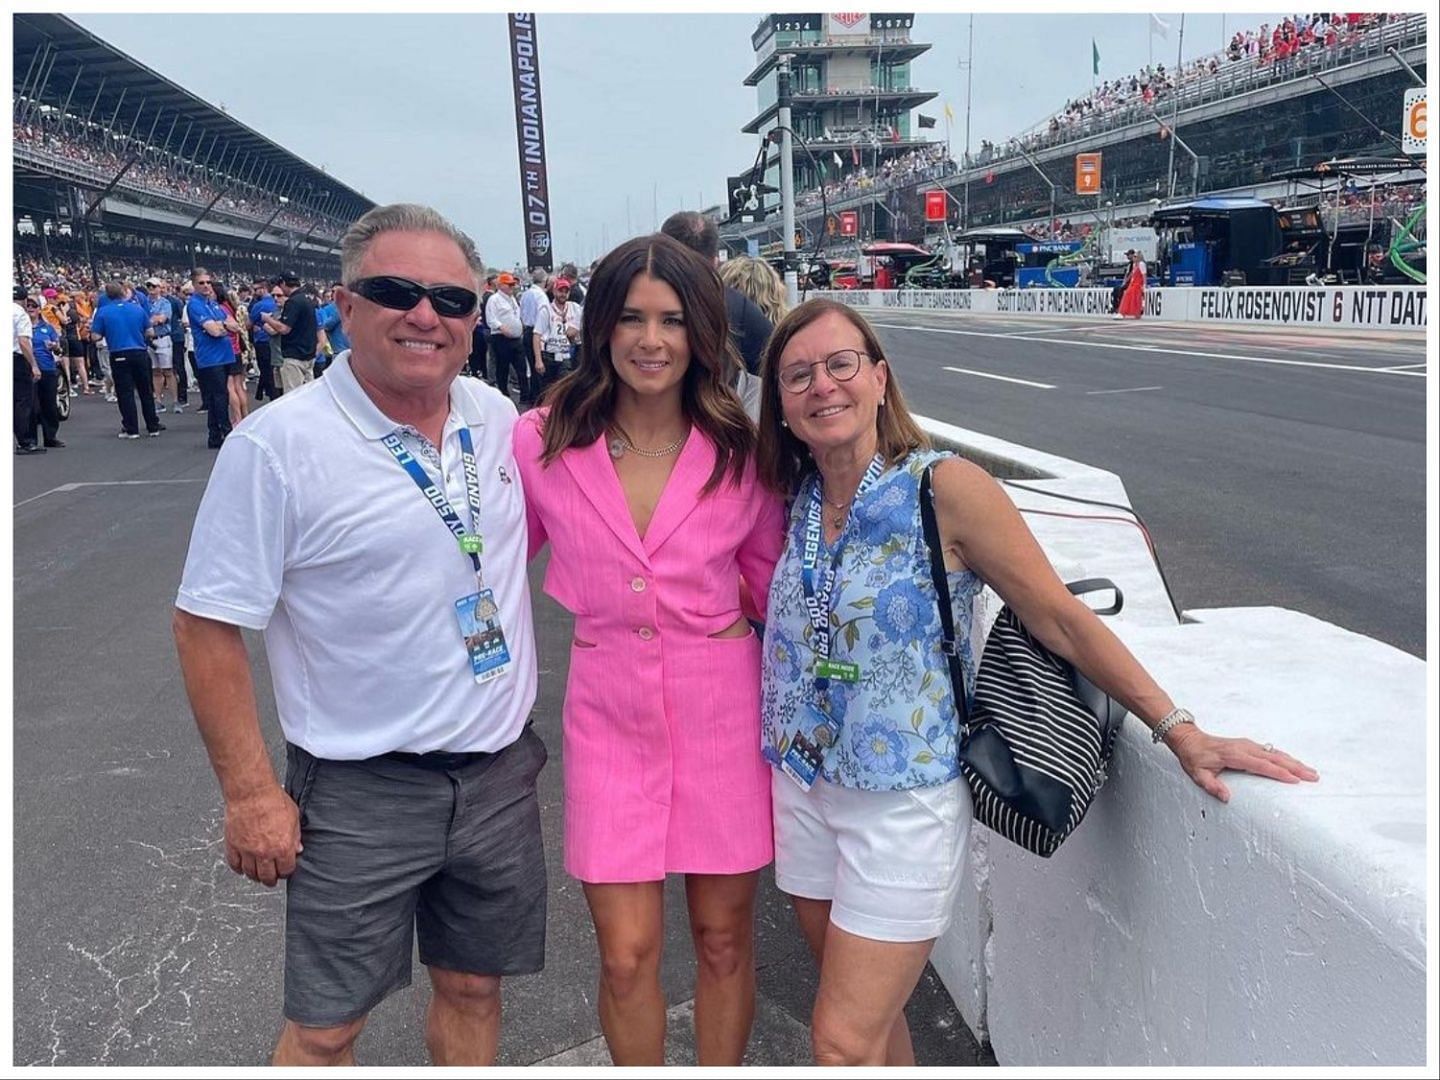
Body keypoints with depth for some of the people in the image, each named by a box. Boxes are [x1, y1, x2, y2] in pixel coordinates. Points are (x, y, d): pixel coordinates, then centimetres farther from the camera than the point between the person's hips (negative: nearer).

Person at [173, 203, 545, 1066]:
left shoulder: (498, 417, 1)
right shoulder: (278, 444, -14)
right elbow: (209, 627, -11)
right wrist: (251, 794, -11)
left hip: (500, 770, 5)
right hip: (360, 793, -4)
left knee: (474, 986, 19)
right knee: (326, 1027, 10)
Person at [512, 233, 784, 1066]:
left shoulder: (738, 448, -5)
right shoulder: (544, 440, -6)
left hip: (722, 706, 1)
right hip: (610, 713, 0)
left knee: (724, 938, 14)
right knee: (627, 955, 6)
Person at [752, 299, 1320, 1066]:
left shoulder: (944, 490, -17)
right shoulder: (796, 499, 0)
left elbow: (1062, 620, -12)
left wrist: (1179, 731, -12)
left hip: (903, 804, -5)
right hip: (803, 787, 6)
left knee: (844, 1045, 1)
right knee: (870, 1012, 19)